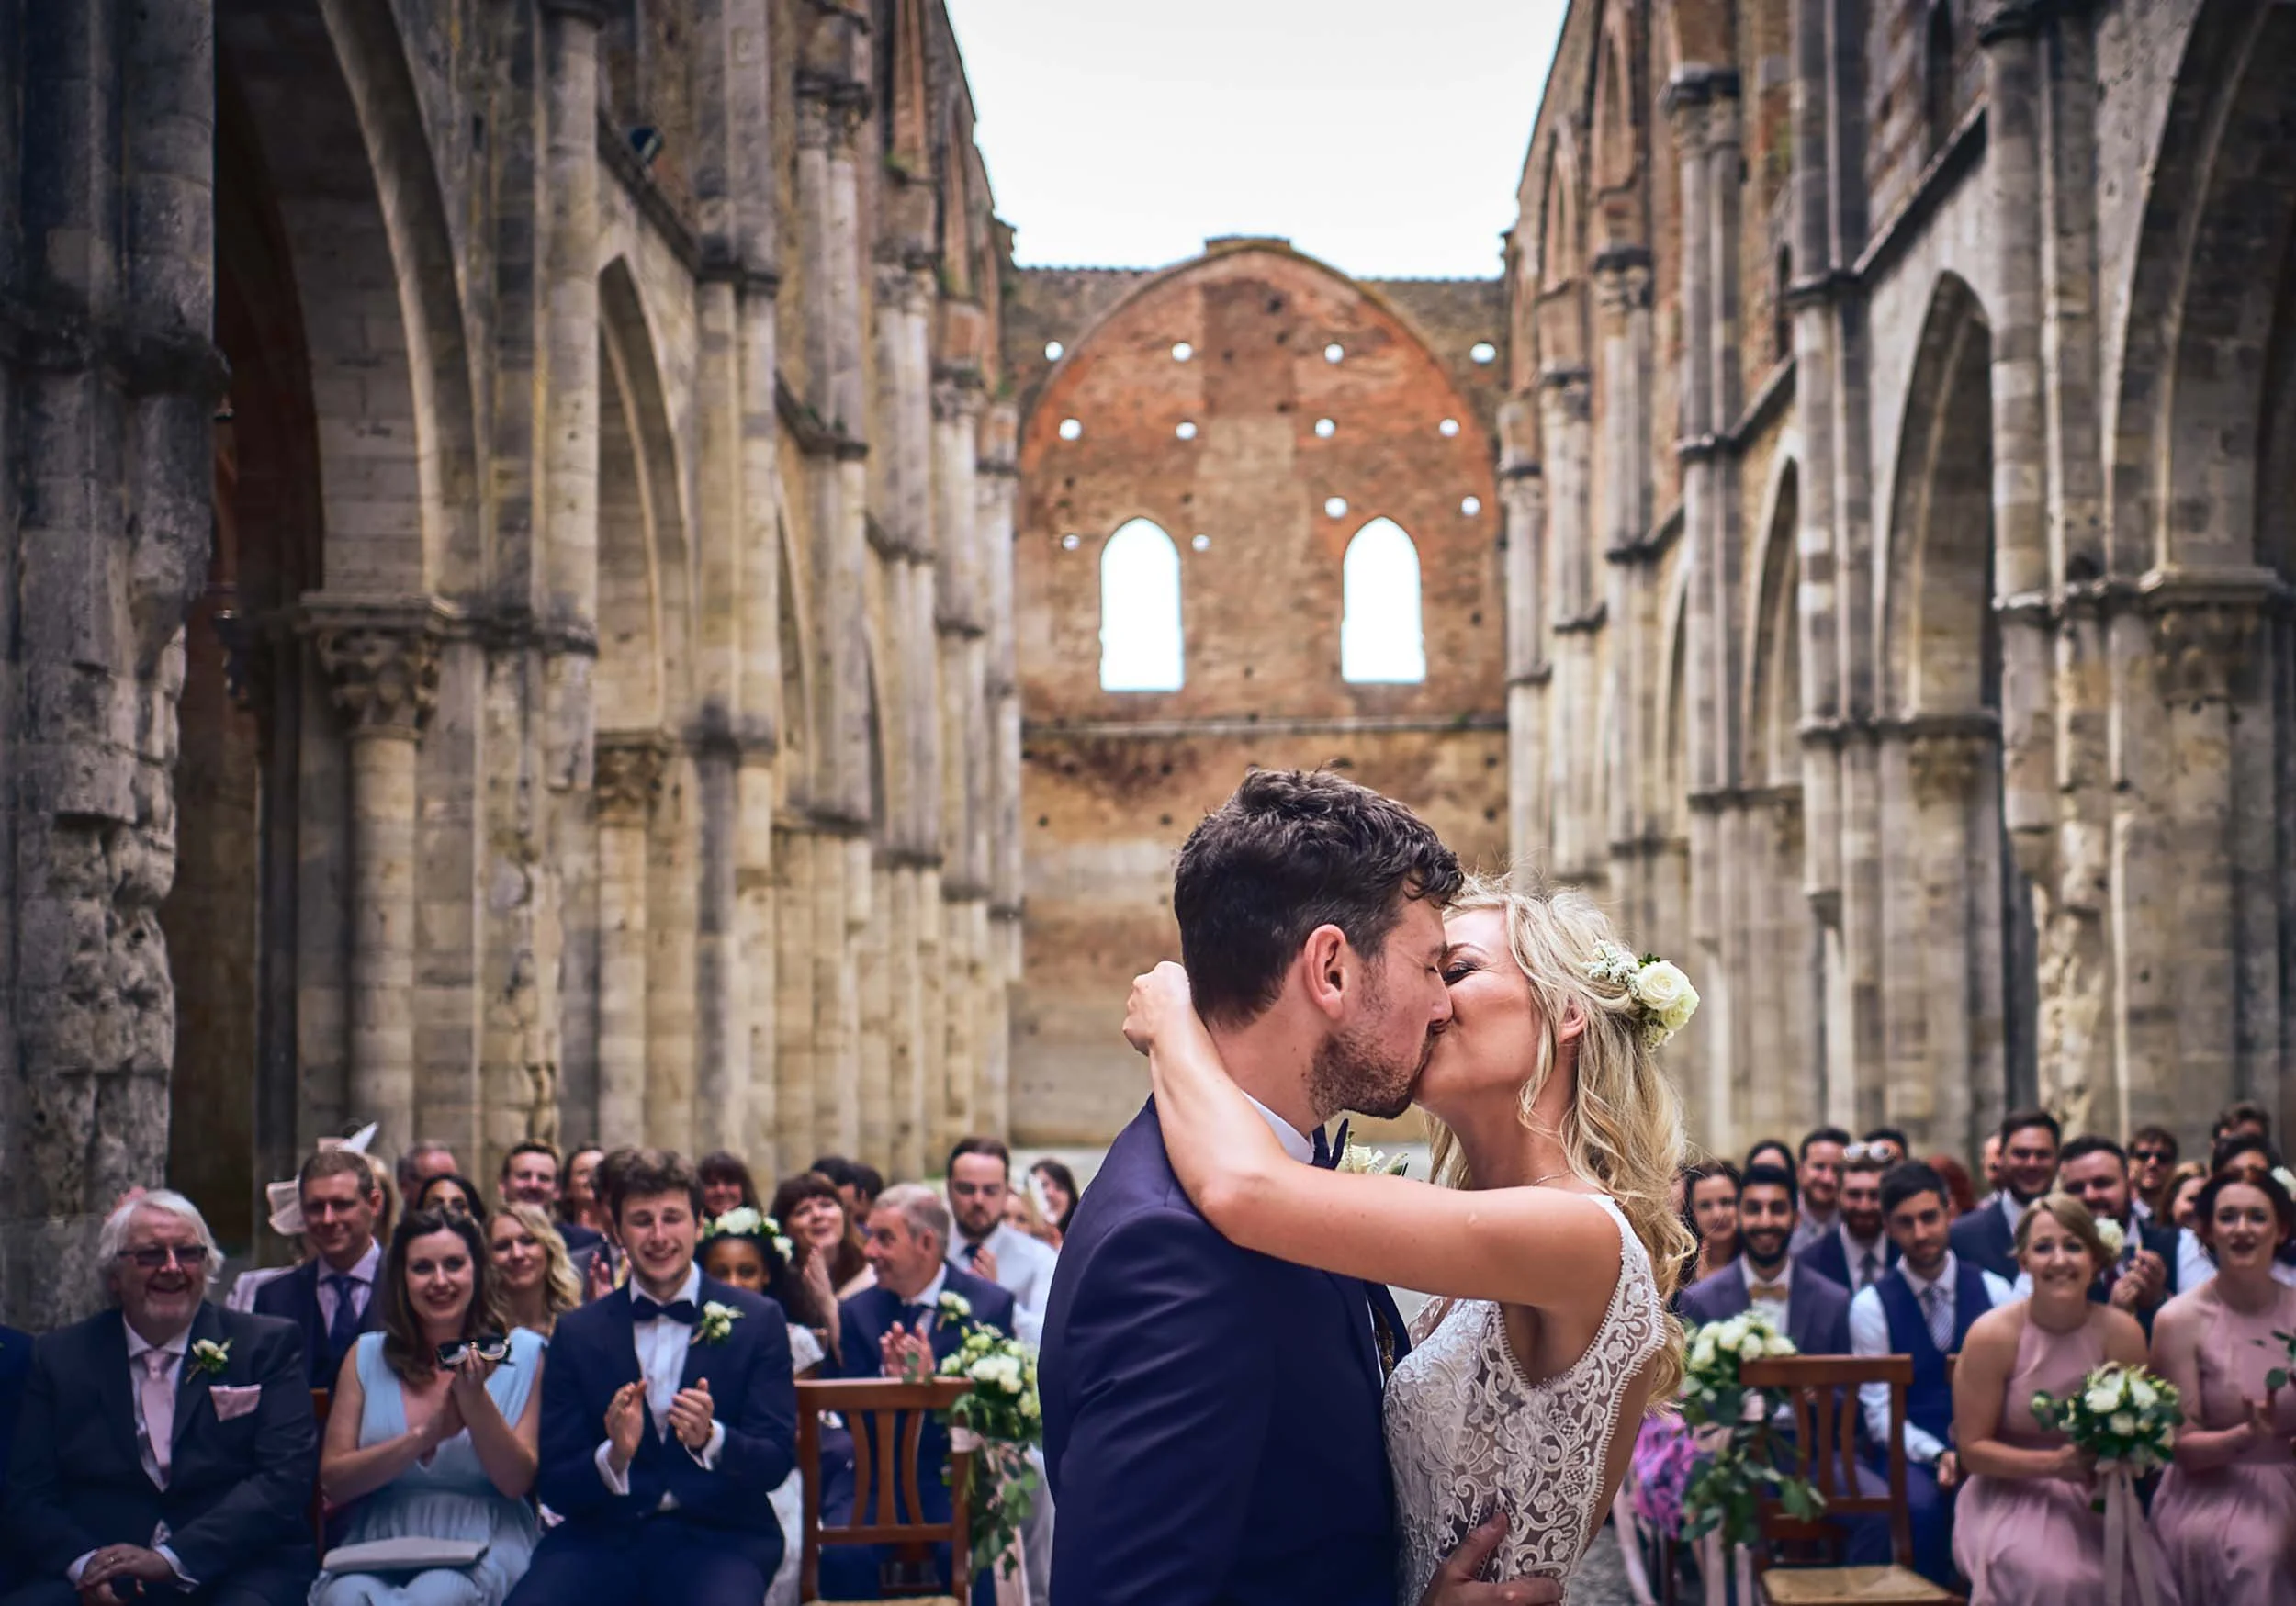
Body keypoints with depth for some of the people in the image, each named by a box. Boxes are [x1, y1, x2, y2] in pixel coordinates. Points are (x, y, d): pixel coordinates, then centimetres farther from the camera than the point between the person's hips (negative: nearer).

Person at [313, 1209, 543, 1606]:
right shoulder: (367, 1356, 12)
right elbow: (332, 1484, 4)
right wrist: (426, 1435, -8)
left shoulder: (522, 1353, 7)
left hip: (481, 1548, -1)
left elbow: (517, 1482, 1)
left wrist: (474, 1397, -12)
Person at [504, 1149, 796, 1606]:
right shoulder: (578, 1332, 8)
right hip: (602, 1538, 1)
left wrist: (710, 1439, -20)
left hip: (717, 1538, -1)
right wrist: (613, 1456, -17)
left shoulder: (758, 1321, 5)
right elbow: (554, 1488, 5)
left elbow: (776, 1462, 1)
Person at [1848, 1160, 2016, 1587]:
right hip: (1909, 1451, -1)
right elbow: (1879, 1409, -3)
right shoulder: (1871, 1304, 1)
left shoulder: (1994, 1291, 7)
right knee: (1921, 1504, -35)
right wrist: (1937, 1454, -20)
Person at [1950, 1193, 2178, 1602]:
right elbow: (1972, 1450, -6)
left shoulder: (2122, 1333, -6)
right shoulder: (1992, 1335, -11)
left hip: (2096, 1502, 3)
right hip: (2012, 1497, -3)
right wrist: (2053, 1463, -19)